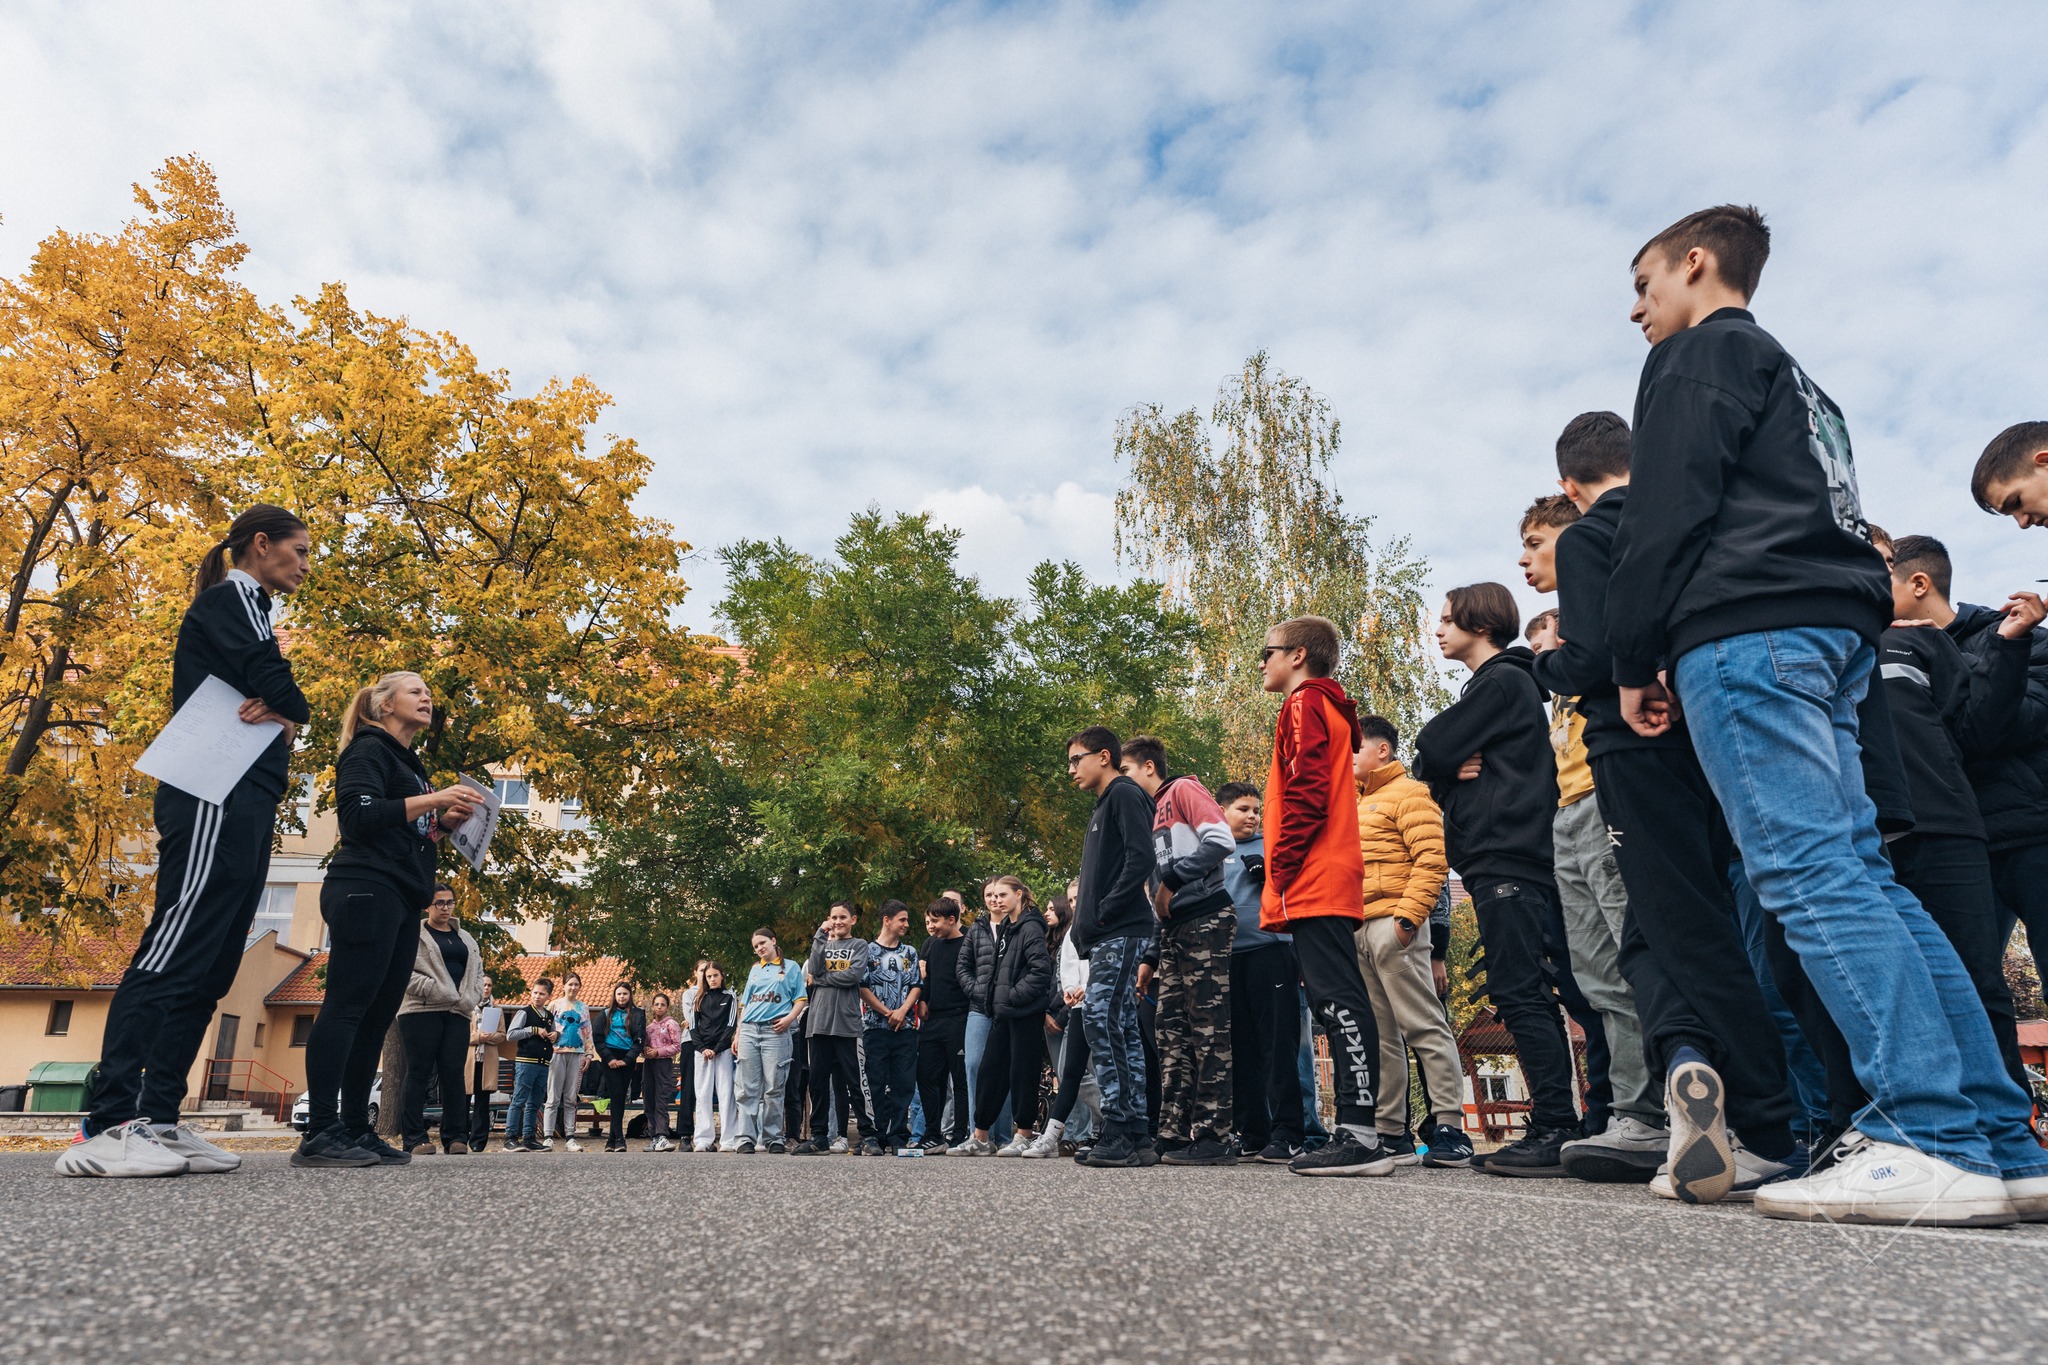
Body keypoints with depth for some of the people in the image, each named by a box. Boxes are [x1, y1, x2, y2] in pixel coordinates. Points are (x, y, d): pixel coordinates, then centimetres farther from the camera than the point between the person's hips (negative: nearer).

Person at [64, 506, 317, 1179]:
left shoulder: (244, 609, 29)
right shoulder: (232, 596, 1)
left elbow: (270, 704, 23)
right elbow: (269, 675, -14)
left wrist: (280, 717, 0)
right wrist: (291, 708, 6)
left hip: (244, 807, 10)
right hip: (218, 799, -10)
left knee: (211, 964, 3)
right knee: (177, 947, -16)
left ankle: (157, 1121, 3)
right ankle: (108, 1126, -20)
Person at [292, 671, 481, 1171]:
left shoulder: (410, 764, 25)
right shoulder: (368, 750, -1)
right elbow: (358, 815, -16)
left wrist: (447, 821, 11)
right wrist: (432, 799, -19)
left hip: (401, 902, 9)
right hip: (366, 891, -9)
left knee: (377, 1016, 6)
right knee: (347, 1006, -13)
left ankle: (355, 1130, 8)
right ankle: (319, 1134, -14)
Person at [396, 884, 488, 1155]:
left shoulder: (465, 938, 21)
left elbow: (478, 972, 22)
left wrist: (472, 998, 2)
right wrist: (436, 991, -15)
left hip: (458, 1014, 4)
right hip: (421, 1011, -4)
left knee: (454, 1073, 2)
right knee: (419, 1072, -2)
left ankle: (456, 1137, 3)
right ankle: (415, 1138, 0)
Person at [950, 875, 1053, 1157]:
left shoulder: (1029, 928, -11)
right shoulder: (980, 930, 11)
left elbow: (1041, 969, -18)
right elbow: (963, 965, 21)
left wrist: (1014, 994, -15)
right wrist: (976, 990, 7)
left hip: (1025, 1014, -7)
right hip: (1000, 1014, 7)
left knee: (1022, 1072, -1)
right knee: (990, 1071, 10)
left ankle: (1024, 1136, 10)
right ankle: (979, 1139, 18)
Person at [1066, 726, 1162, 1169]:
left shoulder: (1125, 795, -5)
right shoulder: (1102, 806, 24)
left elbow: (1141, 858, -18)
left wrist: (1105, 911, -17)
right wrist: (1084, 927, 15)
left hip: (1121, 932, -10)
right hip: (1105, 937, 10)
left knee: (1100, 1017, -16)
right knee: (1123, 1028, 7)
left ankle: (1121, 1129, -15)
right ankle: (1137, 1137, 9)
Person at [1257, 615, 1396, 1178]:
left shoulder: (1304, 703, -4)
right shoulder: (1332, 708, 25)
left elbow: (1305, 793, -16)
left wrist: (1282, 866, -14)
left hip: (1313, 881, -10)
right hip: (1330, 885, 10)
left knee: (1337, 1001, -12)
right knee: (1339, 1003, 8)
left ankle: (1360, 1135, -13)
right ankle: (1356, 1131, 11)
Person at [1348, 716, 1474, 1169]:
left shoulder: (1408, 793, 0)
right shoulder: (1357, 805, 26)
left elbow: (1432, 858, -11)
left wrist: (1408, 915, -19)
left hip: (1392, 925, -9)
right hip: (1358, 929, 9)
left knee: (1424, 1026, -8)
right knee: (1380, 1034, 8)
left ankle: (1448, 1128, -6)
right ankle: (1391, 1132, 12)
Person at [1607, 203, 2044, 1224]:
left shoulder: (1699, 354, 4)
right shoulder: (1794, 380, 33)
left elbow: (1665, 512, -9)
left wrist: (1634, 660, -6)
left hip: (1746, 632, -9)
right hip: (1833, 635, 9)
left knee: (1808, 873, -14)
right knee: (1856, 872, 4)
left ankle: (1933, 1142, -18)